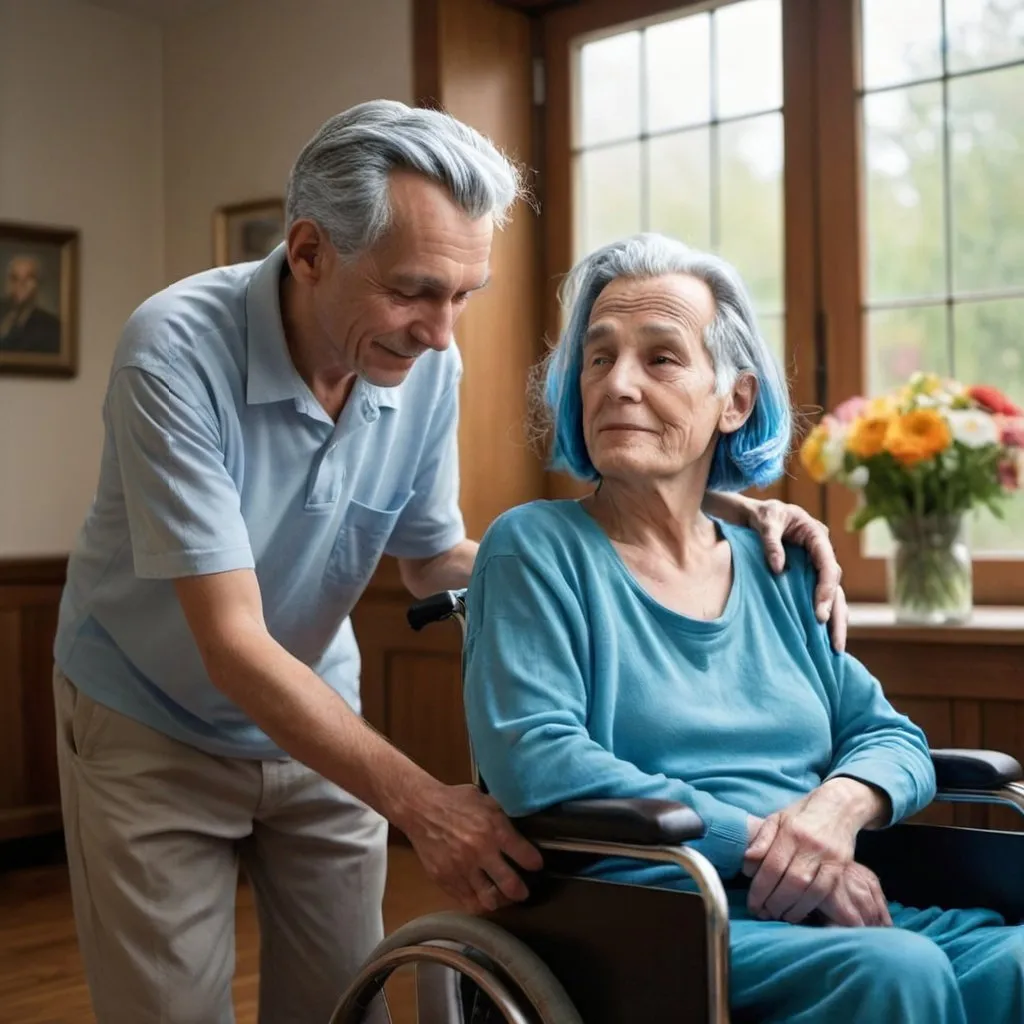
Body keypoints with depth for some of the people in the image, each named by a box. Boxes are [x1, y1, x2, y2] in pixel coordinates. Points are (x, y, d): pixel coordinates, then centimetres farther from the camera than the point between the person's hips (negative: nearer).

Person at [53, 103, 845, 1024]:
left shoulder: (428, 365, -14)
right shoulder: (176, 352, -29)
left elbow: (435, 561, 0)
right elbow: (234, 645, -30)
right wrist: (421, 806, -35)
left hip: (315, 723, 4)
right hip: (153, 732, -3)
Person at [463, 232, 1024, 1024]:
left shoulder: (775, 566, 15)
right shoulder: (536, 546, 0)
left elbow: (891, 736, 15)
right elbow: (534, 761, -13)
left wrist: (841, 804, -10)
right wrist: (759, 842, -16)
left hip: (829, 919, 6)